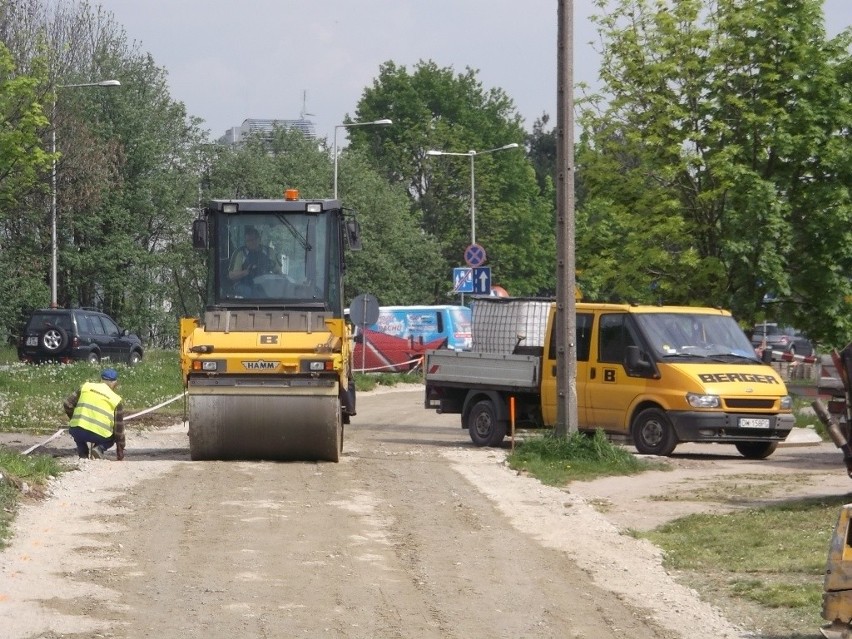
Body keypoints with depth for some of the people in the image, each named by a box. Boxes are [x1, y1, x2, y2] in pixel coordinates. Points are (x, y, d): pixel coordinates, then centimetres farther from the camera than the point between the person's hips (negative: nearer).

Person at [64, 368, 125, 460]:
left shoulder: (86, 387, 13)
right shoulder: (116, 400, 11)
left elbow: (67, 405, 10)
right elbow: (119, 430, 14)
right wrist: (120, 455, 23)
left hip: (77, 431, 2)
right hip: (99, 436, -2)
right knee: (110, 439, 32)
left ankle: (83, 454, 13)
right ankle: (97, 451, 1)